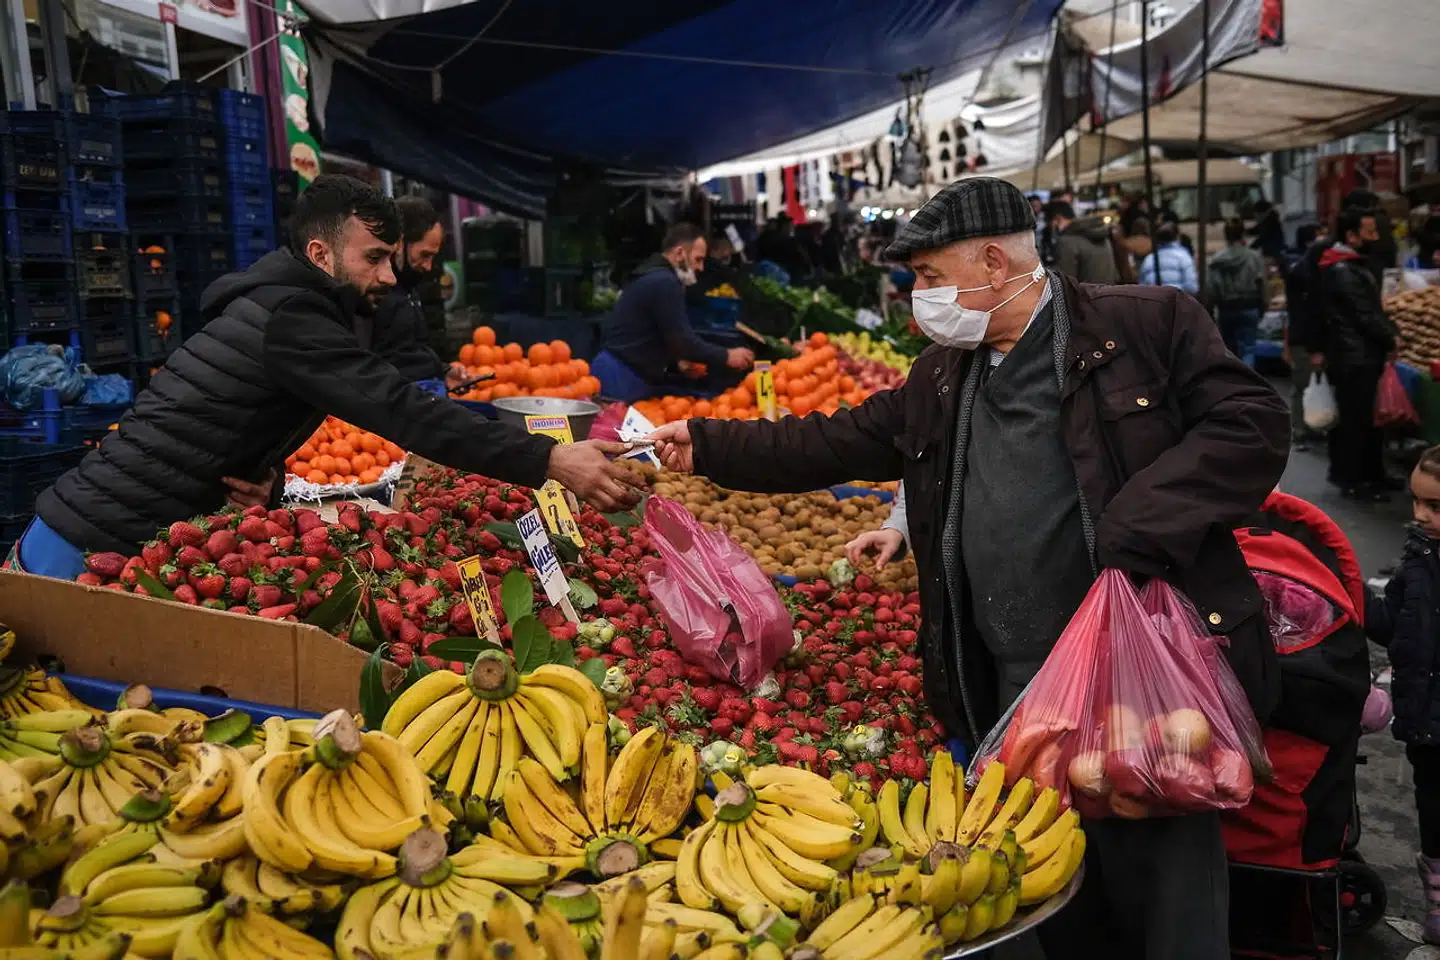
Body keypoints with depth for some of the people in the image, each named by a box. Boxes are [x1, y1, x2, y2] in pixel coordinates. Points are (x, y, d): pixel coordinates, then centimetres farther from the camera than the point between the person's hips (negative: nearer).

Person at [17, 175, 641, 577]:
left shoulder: (282, 304, 9)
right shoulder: (288, 319, -21)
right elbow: (402, 413, -31)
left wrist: (259, 478, -9)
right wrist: (548, 461, -34)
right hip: (92, 551, -9)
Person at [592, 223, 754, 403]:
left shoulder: (653, 277, 20)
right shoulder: (664, 282, -14)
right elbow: (681, 339, -17)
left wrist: (677, 362, 12)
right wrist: (726, 357, -8)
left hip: (625, 374, 11)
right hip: (622, 378, -11)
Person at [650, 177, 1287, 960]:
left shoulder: (1150, 324, -4)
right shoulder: (940, 376, 14)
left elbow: (1253, 423, -11)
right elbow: (836, 443, 17)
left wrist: (1139, 531, -21)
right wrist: (707, 445, 12)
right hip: (1013, 696, 6)